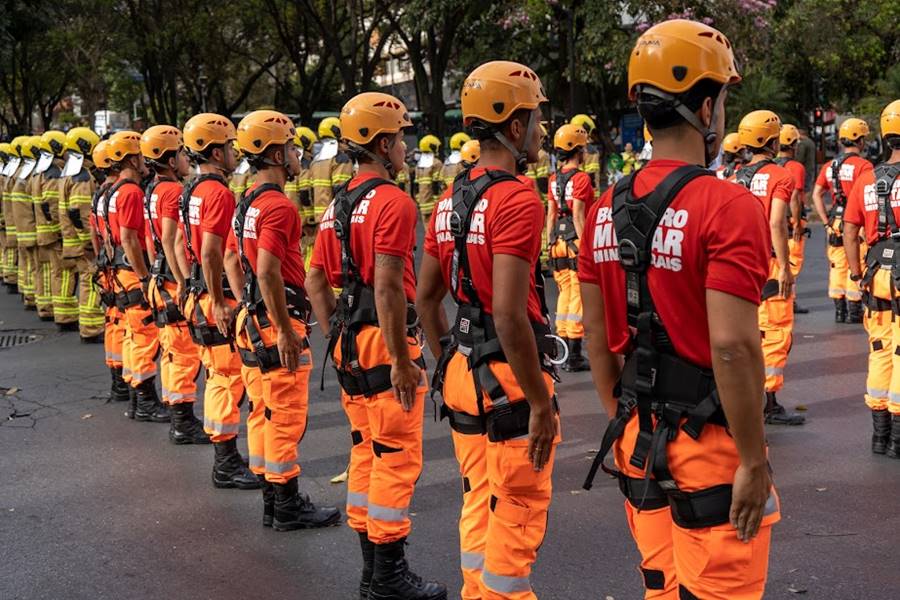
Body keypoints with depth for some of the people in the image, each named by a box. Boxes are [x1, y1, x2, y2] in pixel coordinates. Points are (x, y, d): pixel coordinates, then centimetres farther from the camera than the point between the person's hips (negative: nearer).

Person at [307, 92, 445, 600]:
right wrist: (402, 361, -20)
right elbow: (388, 287, -23)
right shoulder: (393, 202, -14)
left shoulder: (339, 205, 13)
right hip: (384, 342, -9)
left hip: (349, 343, 9)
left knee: (366, 452, 16)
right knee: (397, 457, -1)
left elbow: (317, 281, 16)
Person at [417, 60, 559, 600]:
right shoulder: (518, 200, -17)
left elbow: (426, 298, 14)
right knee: (517, 523, 3)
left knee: (480, 510, 20)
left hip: (463, 372, 8)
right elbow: (510, 314, -24)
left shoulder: (451, 201, 8)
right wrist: (541, 403, -18)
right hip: (509, 377, -8)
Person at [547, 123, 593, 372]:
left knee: (565, 294, 13)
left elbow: (551, 214, 12)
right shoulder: (580, 178, -12)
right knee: (578, 296, -4)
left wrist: (551, 243, 17)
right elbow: (578, 215, -17)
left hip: (559, 242, 7)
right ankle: (574, 356, -3)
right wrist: (585, 246, -16)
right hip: (576, 241, -7)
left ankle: (563, 352, 17)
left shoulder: (555, 179, 10)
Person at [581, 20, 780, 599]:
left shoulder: (607, 209, 4)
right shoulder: (728, 207, -17)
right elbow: (732, 346, -23)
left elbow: (597, 336, 9)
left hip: (639, 437, 7)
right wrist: (754, 462, -15)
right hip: (711, 445, -7)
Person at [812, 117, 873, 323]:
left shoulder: (830, 166, 9)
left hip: (835, 223, 6)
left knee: (838, 266, 11)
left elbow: (817, 194, 8)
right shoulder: (863, 165, -12)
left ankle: (839, 310, 15)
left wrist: (826, 221, 8)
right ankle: (854, 311, 3)